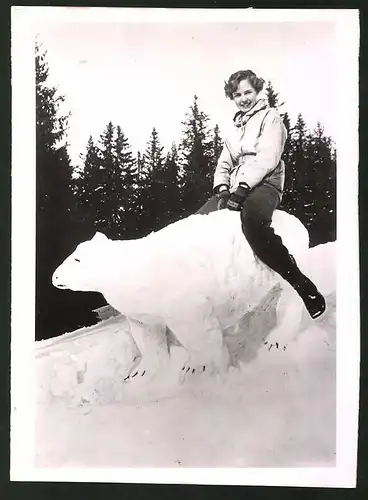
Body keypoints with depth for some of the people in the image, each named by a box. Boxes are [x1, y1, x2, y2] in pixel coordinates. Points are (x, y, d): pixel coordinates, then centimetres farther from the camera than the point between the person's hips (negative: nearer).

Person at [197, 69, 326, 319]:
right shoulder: (235, 129, 28)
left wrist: (243, 187, -19)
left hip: (263, 184, -7)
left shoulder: (270, 117, 7)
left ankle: (302, 285, -36)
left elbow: (267, 157, -9)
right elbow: (224, 163, 21)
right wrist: (222, 189, 0)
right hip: (234, 189, 7)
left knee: (252, 219, -41)